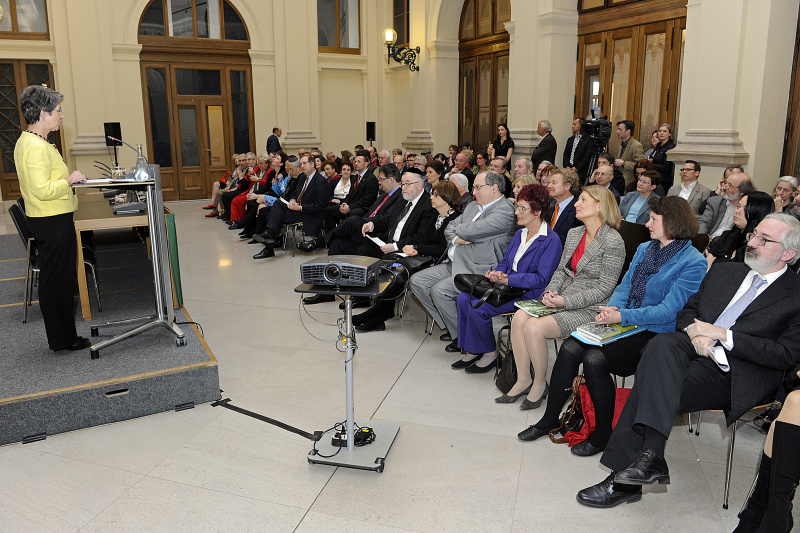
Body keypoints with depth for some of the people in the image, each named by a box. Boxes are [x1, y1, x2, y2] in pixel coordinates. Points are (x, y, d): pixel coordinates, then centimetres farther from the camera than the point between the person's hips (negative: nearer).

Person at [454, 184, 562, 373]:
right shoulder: (520, 234, 14)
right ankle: (472, 351, 1)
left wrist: (506, 279, -21)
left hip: (527, 294, -8)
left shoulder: (551, 241, -13)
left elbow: (541, 279, -18)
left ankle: (490, 354, -1)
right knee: (463, 298, -9)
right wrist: (497, 273, -6)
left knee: (477, 308, -23)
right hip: (506, 286, 9)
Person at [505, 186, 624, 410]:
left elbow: (604, 288, -15)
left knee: (534, 327, -26)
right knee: (519, 318, -17)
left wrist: (566, 301, -20)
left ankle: (540, 384, -3)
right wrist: (550, 292, -4)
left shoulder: (613, 242, -12)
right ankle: (523, 380, -3)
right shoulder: (574, 234, 13)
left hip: (589, 308, -7)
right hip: (563, 299, 7)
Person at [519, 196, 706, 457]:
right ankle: (550, 418, -1)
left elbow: (668, 310, -17)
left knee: (595, 358, -27)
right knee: (570, 348, -16)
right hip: (625, 324, 7)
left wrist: (623, 316, -25)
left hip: (655, 333, -7)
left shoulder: (693, 262, -9)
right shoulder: (644, 249, 16)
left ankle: (602, 435, -8)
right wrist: (612, 307, -8)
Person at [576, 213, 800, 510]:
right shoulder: (723, 272, 21)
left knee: (651, 381, -29)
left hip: (734, 375, -5)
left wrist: (723, 334, -13)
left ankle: (624, 479, -23)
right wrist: (694, 331, -2)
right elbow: (687, 311, 22)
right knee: (661, 344, -32)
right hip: (694, 351, 5)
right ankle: (650, 457, -34)